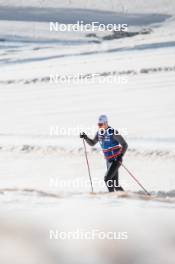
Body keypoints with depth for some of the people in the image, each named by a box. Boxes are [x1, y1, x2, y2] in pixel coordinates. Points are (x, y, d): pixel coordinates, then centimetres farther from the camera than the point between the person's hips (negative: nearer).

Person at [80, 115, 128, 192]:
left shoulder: (113, 132, -16)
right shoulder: (99, 133, 4)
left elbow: (125, 145, -14)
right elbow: (92, 143, 20)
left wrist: (120, 156, -25)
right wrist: (86, 137, 2)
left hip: (116, 160, -7)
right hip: (108, 160, 7)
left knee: (107, 178, -19)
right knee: (115, 185, 7)